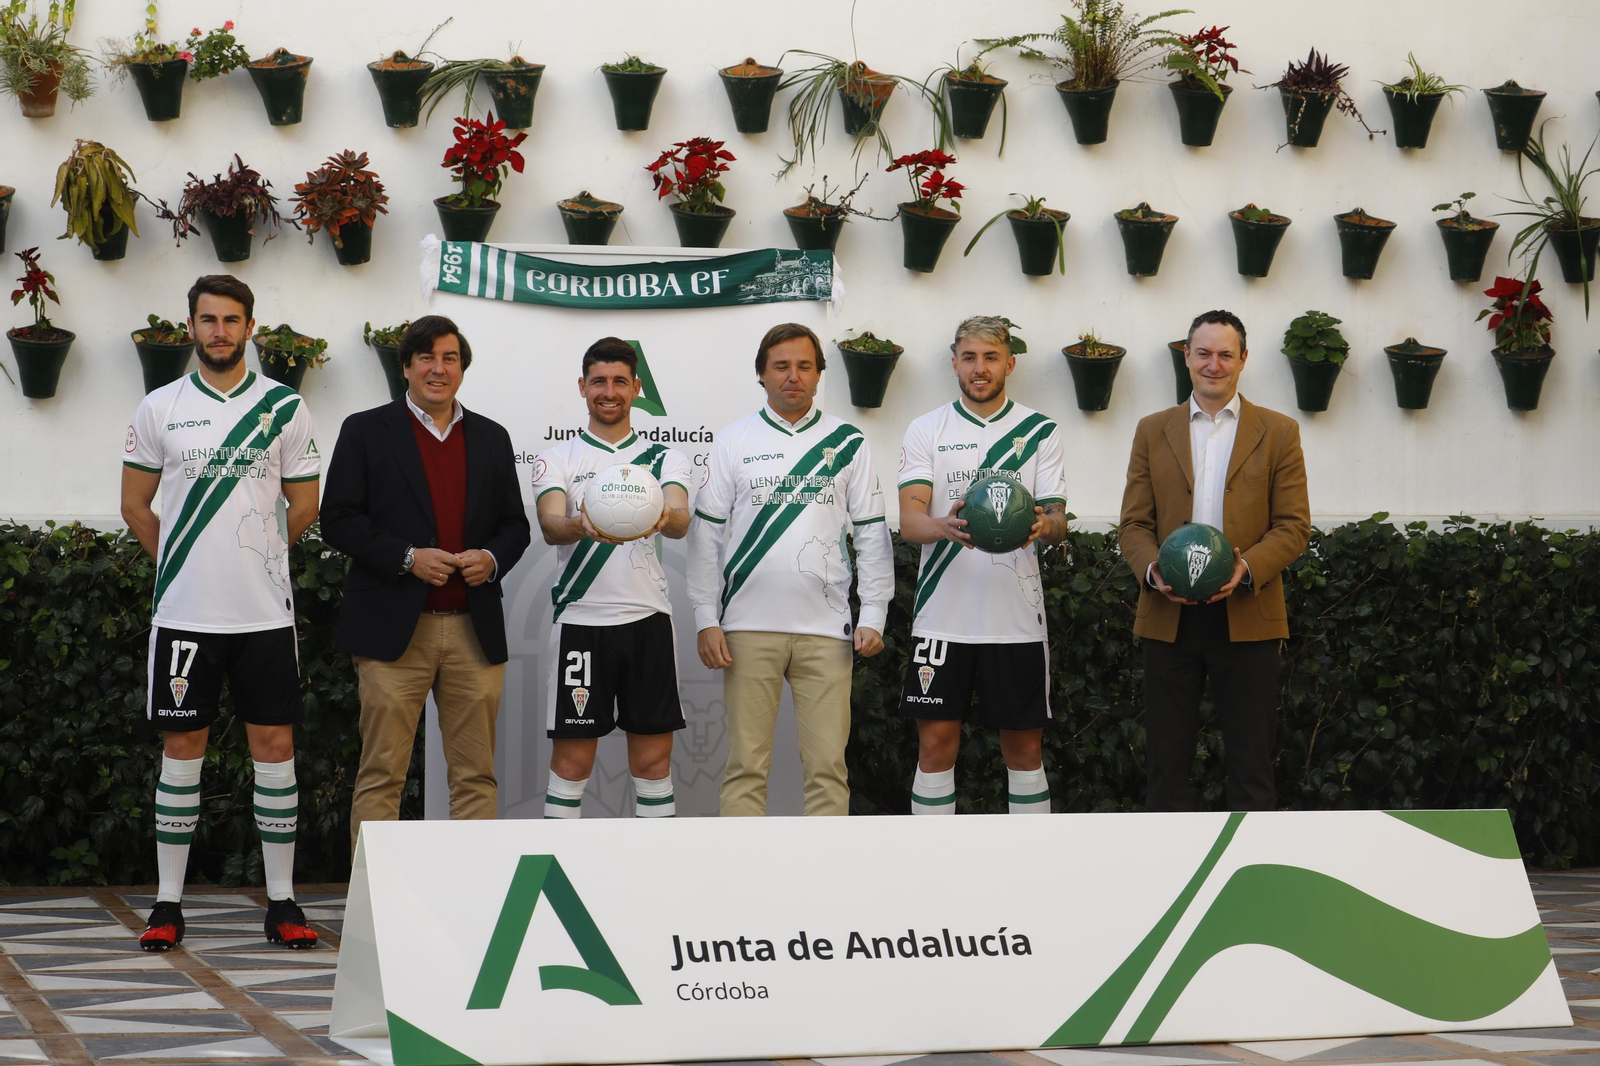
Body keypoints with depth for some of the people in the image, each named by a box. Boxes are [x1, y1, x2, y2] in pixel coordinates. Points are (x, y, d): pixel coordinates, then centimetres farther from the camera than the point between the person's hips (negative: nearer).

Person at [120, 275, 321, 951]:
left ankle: (282, 903, 7)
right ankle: (168, 904, 9)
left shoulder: (285, 407, 3)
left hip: (265, 610, 0)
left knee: (275, 746, 1)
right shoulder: (160, 407, 4)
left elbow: (304, 505, 10)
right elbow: (135, 504, 10)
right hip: (184, 611, 0)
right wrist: (182, 564, 10)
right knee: (182, 749, 3)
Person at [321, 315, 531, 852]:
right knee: (382, 774, -3)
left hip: (474, 629, 3)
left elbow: (515, 524, 18)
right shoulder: (365, 431, 5)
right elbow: (338, 521, -2)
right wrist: (407, 558, -13)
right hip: (394, 627, -3)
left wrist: (493, 558, -5)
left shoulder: (491, 438, 15)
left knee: (476, 775, 5)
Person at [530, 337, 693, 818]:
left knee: (653, 760, 4)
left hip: (649, 620, 1)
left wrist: (663, 518, -35)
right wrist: (582, 526, -35)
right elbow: (550, 525, -11)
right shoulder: (557, 458, 6)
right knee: (571, 761, 1)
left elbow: (681, 522, -10)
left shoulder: (665, 458, 9)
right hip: (579, 620, -1)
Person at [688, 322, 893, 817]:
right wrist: (707, 620, -1)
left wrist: (873, 616, 1)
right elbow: (706, 534, 6)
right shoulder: (733, 442, 7)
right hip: (749, 627, 0)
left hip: (826, 628, 0)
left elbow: (872, 534, 9)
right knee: (746, 765, 0)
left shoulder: (848, 443, 9)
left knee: (827, 766, -1)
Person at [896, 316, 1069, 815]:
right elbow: (909, 519, -5)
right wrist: (944, 526, -29)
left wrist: (1045, 525, -25)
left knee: (1025, 750, 6)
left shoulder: (1040, 431, 7)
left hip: (1017, 618, 0)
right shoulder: (926, 431, 6)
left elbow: (1058, 521, 1)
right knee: (935, 747, 1)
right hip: (944, 617, 0)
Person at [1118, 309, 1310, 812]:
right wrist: (1153, 570, -14)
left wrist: (1247, 568, -18)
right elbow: (1134, 523, 7)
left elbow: (1293, 525, 0)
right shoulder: (1153, 431, 11)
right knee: (1167, 760, 5)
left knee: (1250, 765, 2)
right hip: (1170, 617, 2)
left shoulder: (1278, 432, 6)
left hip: (1247, 618, -1)